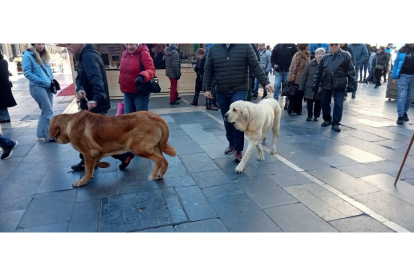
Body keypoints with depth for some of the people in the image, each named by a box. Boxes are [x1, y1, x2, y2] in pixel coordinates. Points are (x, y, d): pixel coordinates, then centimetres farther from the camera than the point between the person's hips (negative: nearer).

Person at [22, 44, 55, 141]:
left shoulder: (45, 55, 15)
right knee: (48, 112, -9)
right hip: (37, 87, -7)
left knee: (46, 111, 11)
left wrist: (52, 80, 3)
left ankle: (42, 133, 23)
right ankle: (51, 135, -1)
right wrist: (42, 81, -16)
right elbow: (27, 73, -11)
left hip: (47, 87, 7)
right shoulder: (27, 55, -6)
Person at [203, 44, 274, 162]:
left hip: (240, 90, -3)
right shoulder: (213, 48, 4)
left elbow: (255, 67, -4)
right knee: (227, 120, 12)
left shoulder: (245, 46, -3)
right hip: (221, 92, 3)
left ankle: (238, 150, 0)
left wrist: (265, 82, -11)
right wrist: (206, 88, 1)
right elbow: (208, 70, 6)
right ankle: (232, 144, 31)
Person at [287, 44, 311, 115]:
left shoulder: (307, 55, 8)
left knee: (300, 95, 11)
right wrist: (291, 79, -16)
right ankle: (290, 110, 14)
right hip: (297, 80, -6)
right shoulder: (298, 56, -14)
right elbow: (293, 68, -14)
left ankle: (297, 110, 20)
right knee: (295, 96, 1)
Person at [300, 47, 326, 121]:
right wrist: (301, 87, -2)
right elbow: (304, 76, 1)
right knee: (309, 103, 6)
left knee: (318, 103, 11)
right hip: (310, 88, 1)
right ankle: (309, 115, 24)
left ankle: (316, 115, 28)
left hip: (321, 89, -1)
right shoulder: (310, 64, -2)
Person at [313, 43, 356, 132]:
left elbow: (351, 71, -3)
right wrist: (315, 84, 5)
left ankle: (335, 123, 6)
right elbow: (318, 72, 8)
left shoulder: (346, 55, -3)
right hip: (326, 85, 4)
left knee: (338, 104, -3)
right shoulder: (325, 57, 7)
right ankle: (327, 119, 31)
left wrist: (351, 84, -7)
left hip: (340, 85, -3)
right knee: (325, 103, 11)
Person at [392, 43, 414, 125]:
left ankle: (404, 112, 24)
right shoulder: (401, 50, 0)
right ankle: (400, 116, -9)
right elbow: (396, 63, 3)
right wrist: (394, 77, 0)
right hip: (403, 75, -3)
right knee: (402, 96, -9)